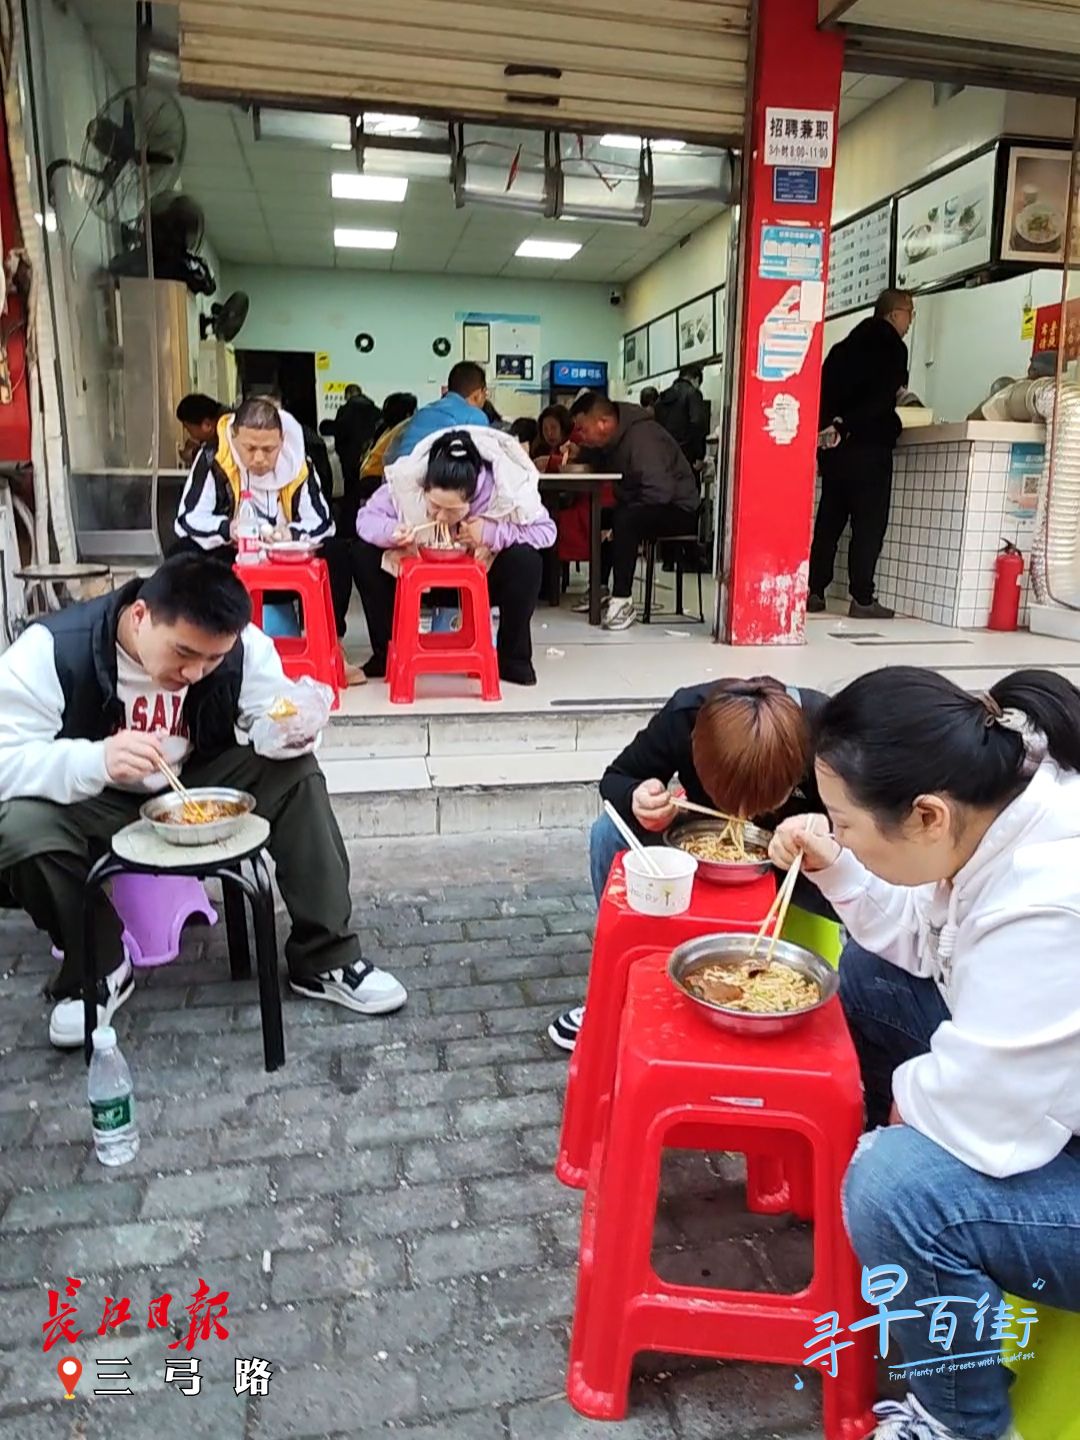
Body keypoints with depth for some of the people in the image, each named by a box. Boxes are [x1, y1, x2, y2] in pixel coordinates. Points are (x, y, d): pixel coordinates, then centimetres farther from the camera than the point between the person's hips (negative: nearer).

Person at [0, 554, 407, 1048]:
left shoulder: (241, 644, -18)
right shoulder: (52, 650, -26)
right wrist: (96, 761, -47)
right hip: (97, 805, -2)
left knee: (295, 774, -22)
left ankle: (325, 960, -13)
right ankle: (97, 971, -4)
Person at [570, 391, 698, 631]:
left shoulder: (642, 438, -23)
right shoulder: (611, 439, 6)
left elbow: (660, 491, -32)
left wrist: (618, 527, -26)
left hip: (679, 510, -10)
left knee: (624, 520, -33)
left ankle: (622, 601, -28)